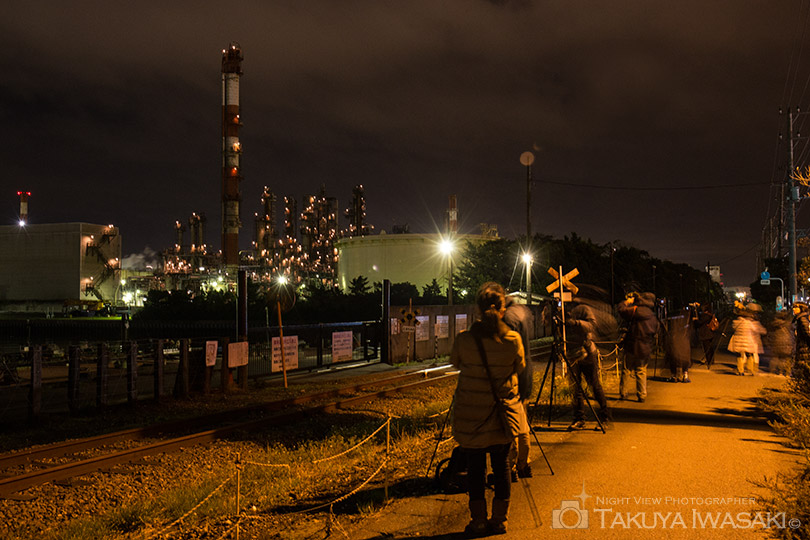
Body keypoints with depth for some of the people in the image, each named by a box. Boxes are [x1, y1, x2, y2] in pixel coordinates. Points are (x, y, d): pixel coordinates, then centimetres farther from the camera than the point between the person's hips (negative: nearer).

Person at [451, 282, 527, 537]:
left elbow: (455, 362, 6)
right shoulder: (513, 340, -11)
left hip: (471, 415, -1)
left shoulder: (464, 339, -14)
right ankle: (499, 520, 21)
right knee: (501, 466, 13)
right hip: (503, 413, 1)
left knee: (475, 468, 9)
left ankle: (478, 522, 16)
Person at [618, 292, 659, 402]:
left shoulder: (636, 310, -12)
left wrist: (627, 302, 7)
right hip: (645, 349, 4)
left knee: (626, 371, 8)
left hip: (632, 347, -4)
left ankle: (622, 392, 15)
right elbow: (655, 331, 17)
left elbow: (621, 310, -10)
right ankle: (642, 395, 13)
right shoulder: (653, 317, 6)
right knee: (641, 371, 14)